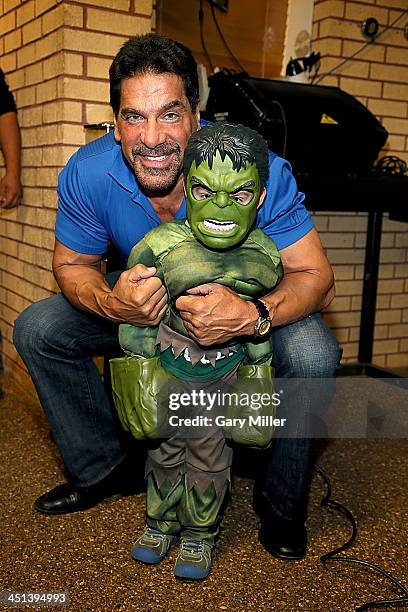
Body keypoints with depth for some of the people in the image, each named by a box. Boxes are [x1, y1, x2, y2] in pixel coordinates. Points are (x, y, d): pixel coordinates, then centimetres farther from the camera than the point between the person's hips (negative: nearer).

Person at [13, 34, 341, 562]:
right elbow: (72, 265, -9)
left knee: (312, 353, -31)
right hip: (141, 299, 3)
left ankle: (282, 504, -2)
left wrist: (252, 316, -48)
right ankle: (101, 470, 11)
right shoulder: (86, 174, -23)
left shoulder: (260, 170, -31)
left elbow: (314, 274, -26)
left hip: (246, 303, -2)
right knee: (37, 330, -10)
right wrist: (111, 303, -34)